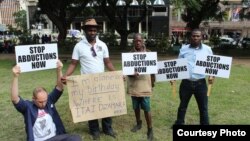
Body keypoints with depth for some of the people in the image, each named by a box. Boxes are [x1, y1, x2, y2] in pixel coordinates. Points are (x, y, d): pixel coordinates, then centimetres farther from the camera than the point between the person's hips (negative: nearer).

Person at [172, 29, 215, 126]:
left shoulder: (207, 49, 2)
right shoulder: (184, 49, 3)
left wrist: (211, 75, -11)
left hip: (200, 83, -1)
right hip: (186, 82, 1)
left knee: (203, 107, 8)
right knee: (183, 105, 17)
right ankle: (179, 123, 36)